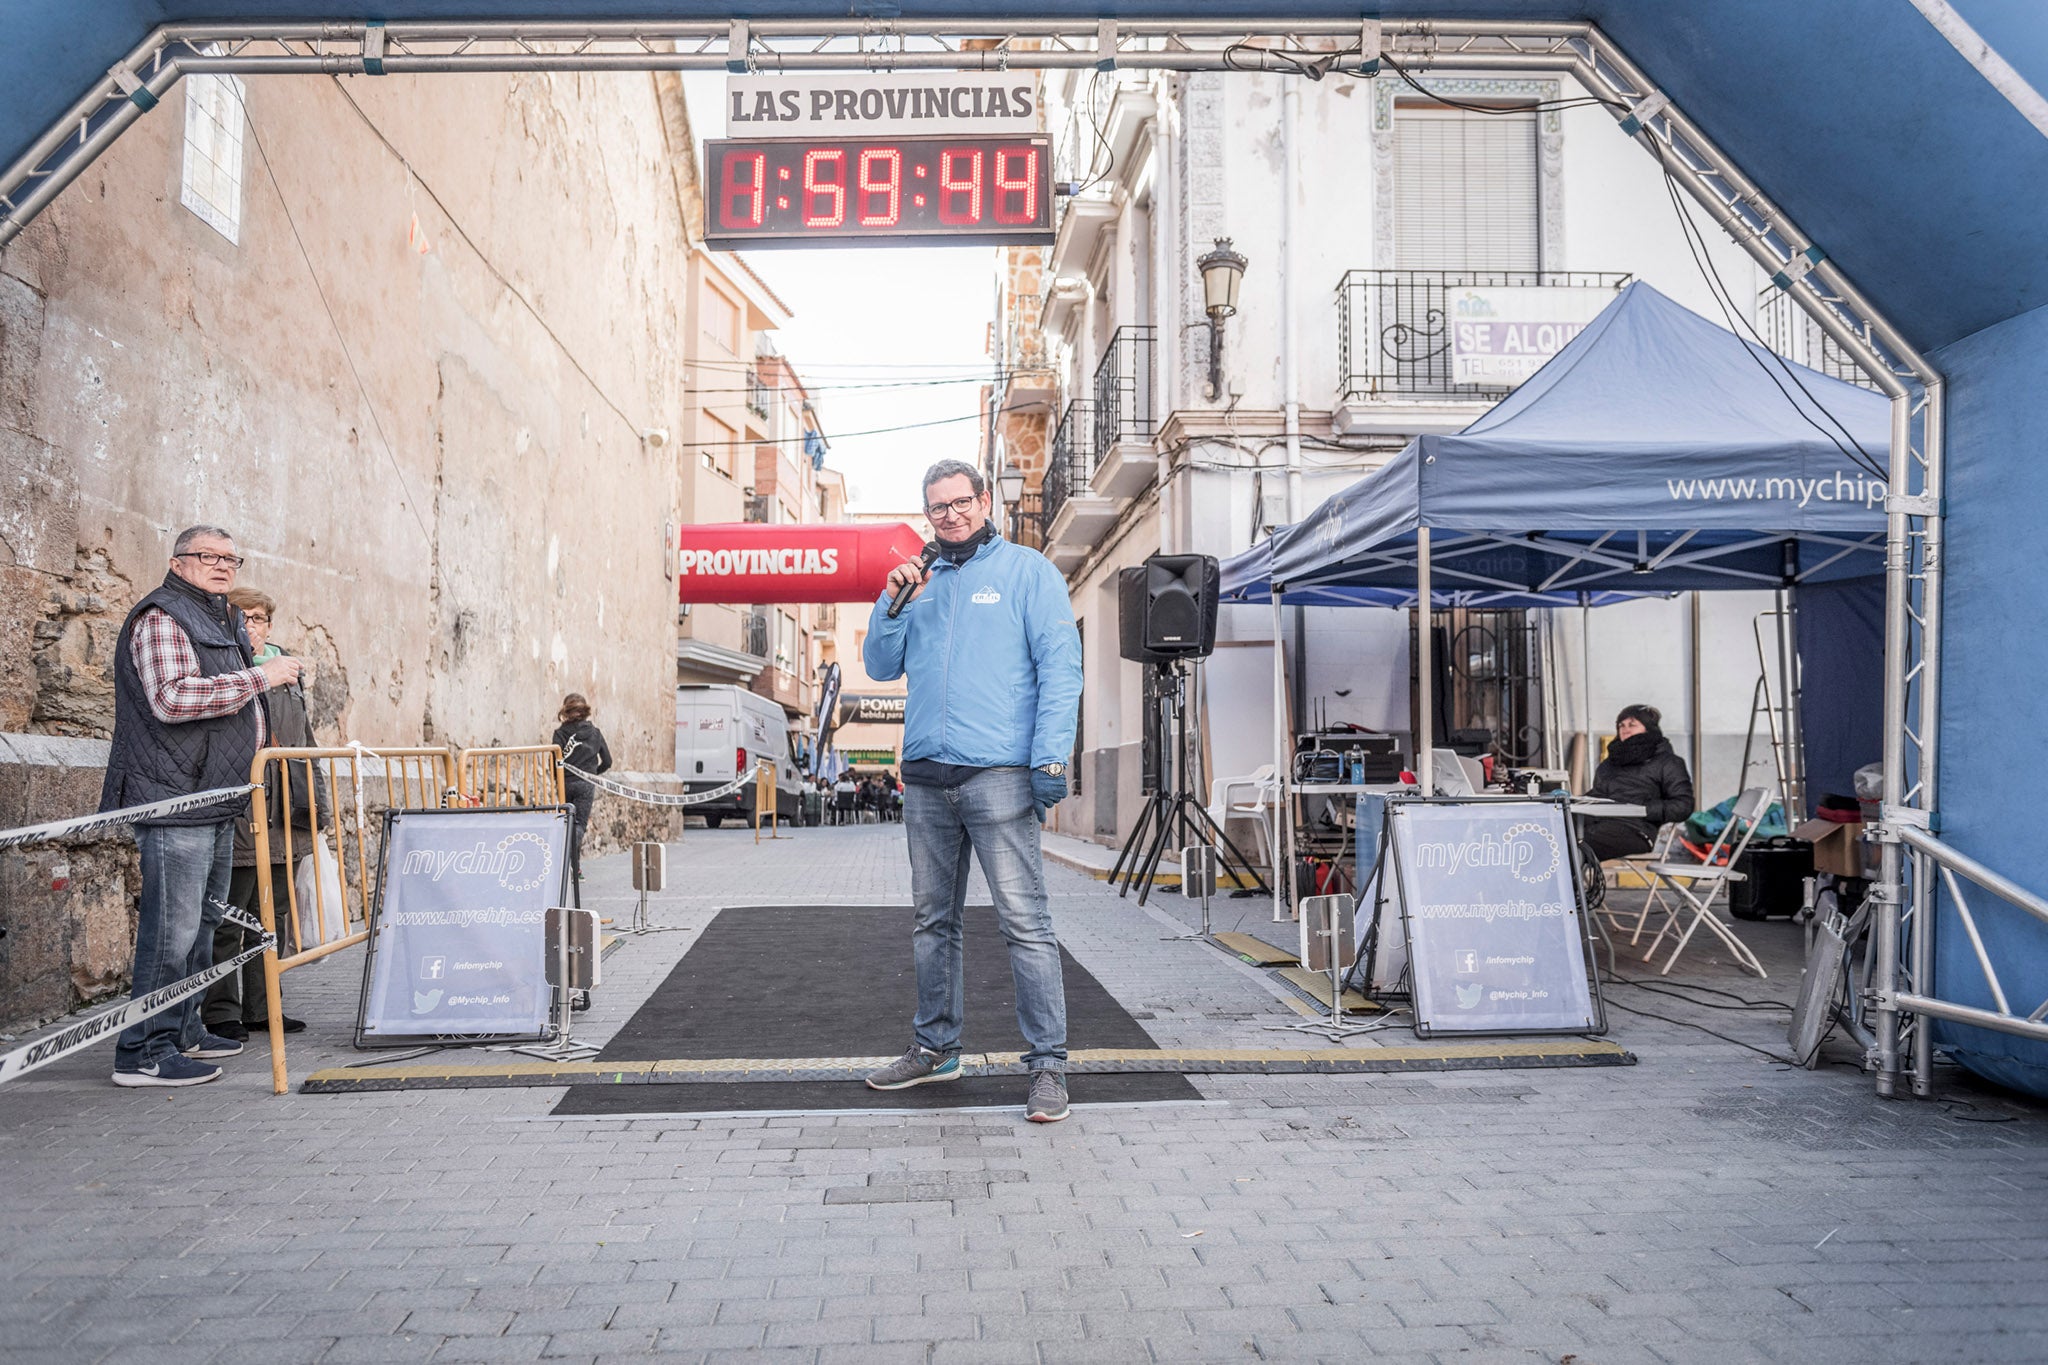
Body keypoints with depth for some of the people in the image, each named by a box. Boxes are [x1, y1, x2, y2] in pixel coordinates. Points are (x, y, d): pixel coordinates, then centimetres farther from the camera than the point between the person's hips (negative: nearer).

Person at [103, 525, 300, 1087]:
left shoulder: (220, 621, 24)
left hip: (216, 799, 10)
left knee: (202, 921, 15)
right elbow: (171, 698, -23)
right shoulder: (162, 617, -8)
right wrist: (258, 677, -19)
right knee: (173, 928, -10)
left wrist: (256, 744, 25)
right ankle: (145, 1052, -5)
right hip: (175, 798, -10)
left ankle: (183, 1031, 25)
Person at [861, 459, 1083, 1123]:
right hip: (925, 777, 6)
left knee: (1024, 922, -8)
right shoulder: (920, 583, 19)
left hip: (998, 773, -6)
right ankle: (935, 1047, 26)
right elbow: (881, 667, 19)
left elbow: (1060, 666, -5)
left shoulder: (1027, 571, 3)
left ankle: (1048, 1063, -2)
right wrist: (893, 604, 2)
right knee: (934, 921, 14)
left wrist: (1050, 757, -14)